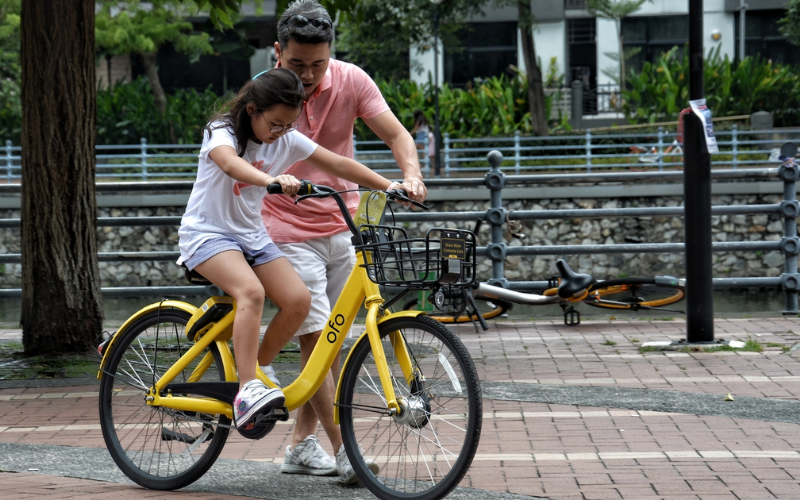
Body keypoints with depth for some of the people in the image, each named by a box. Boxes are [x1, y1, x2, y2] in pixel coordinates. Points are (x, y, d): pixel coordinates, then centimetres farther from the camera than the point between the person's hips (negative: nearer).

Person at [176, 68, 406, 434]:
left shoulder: (287, 141, 0)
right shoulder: (221, 132, -16)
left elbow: (339, 164, -2)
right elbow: (230, 162, -40)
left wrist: (389, 186, -15)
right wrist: (271, 180, -60)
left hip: (251, 235, 6)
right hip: (207, 234, -6)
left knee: (298, 300, -16)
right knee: (251, 292, -33)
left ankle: (256, 369, 4)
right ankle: (247, 389, -35)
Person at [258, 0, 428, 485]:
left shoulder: (350, 80, -6)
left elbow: (396, 134, -8)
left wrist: (411, 174, -27)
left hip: (341, 227, 4)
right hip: (289, 231, -4)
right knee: (315, 337, -11)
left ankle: (303, 445, 19)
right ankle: (344, 450, -9)